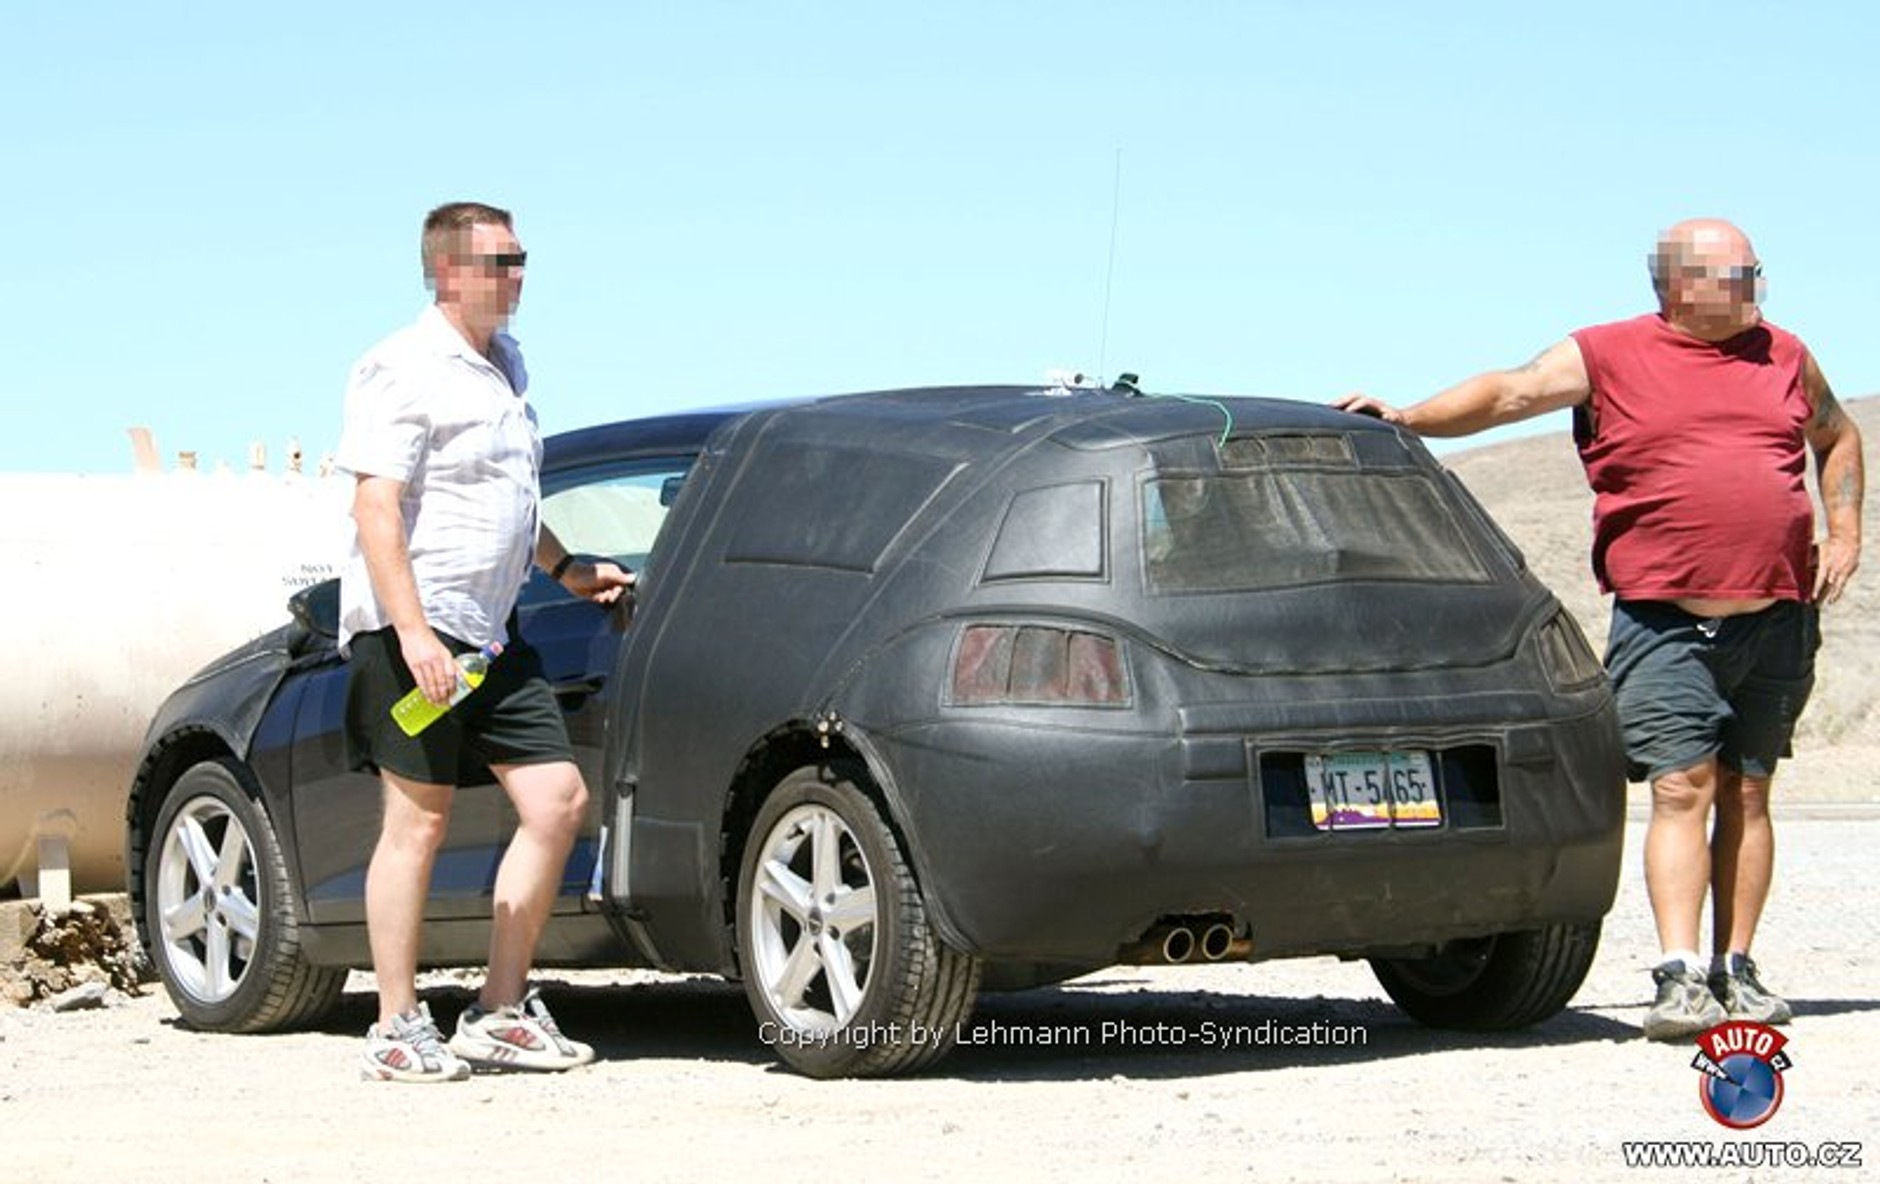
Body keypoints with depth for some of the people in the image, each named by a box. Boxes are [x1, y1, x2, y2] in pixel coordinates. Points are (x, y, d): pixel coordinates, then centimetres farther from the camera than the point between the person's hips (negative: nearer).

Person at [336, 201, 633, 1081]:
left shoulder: (504, 361, 17)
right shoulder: (405, 372, -11)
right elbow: (376, 509, -18)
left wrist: (565, 568, 30)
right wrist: (413, 630, -26)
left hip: (491, 631, 9)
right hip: (415, 629, -9)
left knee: (558, 801, 2)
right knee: (418, 819, -5)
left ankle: (500, 1012, 10)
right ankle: (397, 1030, 2)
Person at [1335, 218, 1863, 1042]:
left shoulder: (1785, 357, 12)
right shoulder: (1607, 357, 2)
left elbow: (1837, 436, 25)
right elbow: (1509, 393, -3)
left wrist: (1844, 531, 12)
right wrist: (1410, 420, -15)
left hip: (1778, 618, 3)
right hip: (1665, 624, -3)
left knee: (1746, 794, 7)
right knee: (1681, 791, -10)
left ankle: (1734, 971, 13)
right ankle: (1679, 979, -14)